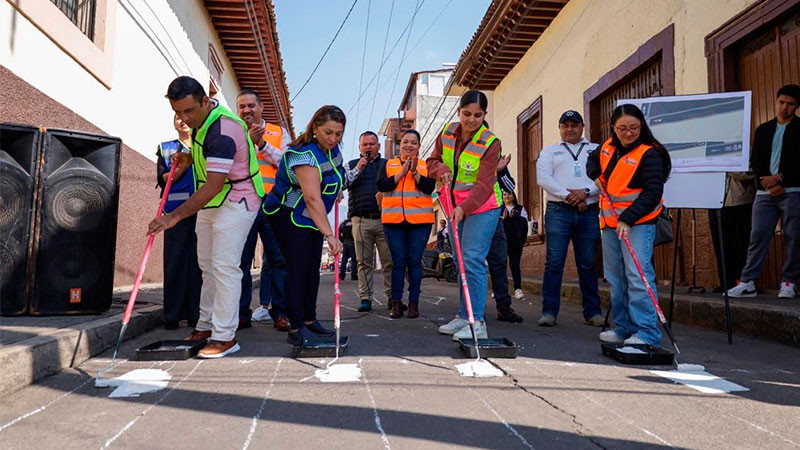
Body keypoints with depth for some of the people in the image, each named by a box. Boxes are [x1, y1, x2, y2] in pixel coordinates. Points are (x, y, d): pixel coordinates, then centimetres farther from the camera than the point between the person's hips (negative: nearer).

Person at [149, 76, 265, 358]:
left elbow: (213, 187, -31)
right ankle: (206, 325, 25)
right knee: (207, 265, 14)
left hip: (236, 202, -10)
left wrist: (174, 217, -30)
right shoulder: (202, 117, 2)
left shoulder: (222, 132, -28)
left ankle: (225, 336, -5)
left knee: (224, 267, -12)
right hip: (209, 203, 10)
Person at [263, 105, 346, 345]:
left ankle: (309, 320, 18)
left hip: (313, 217, 8)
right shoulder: (305, 154, -27)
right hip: (289, 216, -8)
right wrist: (329, 234, -41)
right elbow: (313, 199, -36)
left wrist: (336, 191, 11)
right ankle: (296, 329, -8)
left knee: (312, 269, 8)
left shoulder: (332, 148, 0)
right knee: (298, 269, -12)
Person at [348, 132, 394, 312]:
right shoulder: (352, 165, 18)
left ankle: (392, 297, 5)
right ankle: (365, 298, 6)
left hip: (384, 219, 0)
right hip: (361, 221, 0)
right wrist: (357, 170, -7)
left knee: (390, 261, -2)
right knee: (364, 262, 1)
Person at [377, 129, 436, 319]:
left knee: (415, 261, 1)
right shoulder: (388, 165, 12)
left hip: (420, 220, 0)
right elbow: (381, 185, -5)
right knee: (398, 262, 1)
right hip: (393, 220, 0)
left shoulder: (426, 166, 11)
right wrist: (402, 172, -10)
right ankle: (396, 303, 7)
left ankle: (414, 303, 8)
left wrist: (415, 172, -14)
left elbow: (430, 187, -5)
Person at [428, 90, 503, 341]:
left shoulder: (490, 143, -16)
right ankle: (464, 316, 22)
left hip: (482, 207, -6)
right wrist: (441, 169, -14)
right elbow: (432, 161, 10)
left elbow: (484, 184, -25)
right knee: (461, 263, 11)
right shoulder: (447, 133, 0)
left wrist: (464, 207, -39)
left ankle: (477, 322, -13)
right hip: (456, 207, 6)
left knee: (472, 260, -17)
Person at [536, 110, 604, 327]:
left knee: (588, 264, 5)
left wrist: (585, 191, -13)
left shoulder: (596, 150, 18)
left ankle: (592, 311, 14)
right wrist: (568, 196, -10)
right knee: (554, 262, -5)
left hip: (588, 212, 1)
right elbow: (543, 178, 0)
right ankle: (549, 311, -2)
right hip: (558, 211, -1)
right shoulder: (549, 151, 16)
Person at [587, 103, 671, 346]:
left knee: (638, 276, -13)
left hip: (638, 222, -7)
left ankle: (647, 333, -6)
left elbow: (653, 192, -17)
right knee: (616, 278, 12)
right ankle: (624, 327, 23)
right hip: (610, 221, 7)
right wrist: (596, 175, 8)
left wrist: (628, 218, -26)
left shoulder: (649, 153, -11)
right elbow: (592, 160, 30)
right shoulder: (608, 146, 9)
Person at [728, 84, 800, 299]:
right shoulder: (763, 130, 16)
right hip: (765, 192, 2)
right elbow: (755, 161, 8)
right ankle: (747, 283, -3)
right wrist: (770, 183, -6)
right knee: (757, 236, -2)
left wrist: (779, 177, -13)